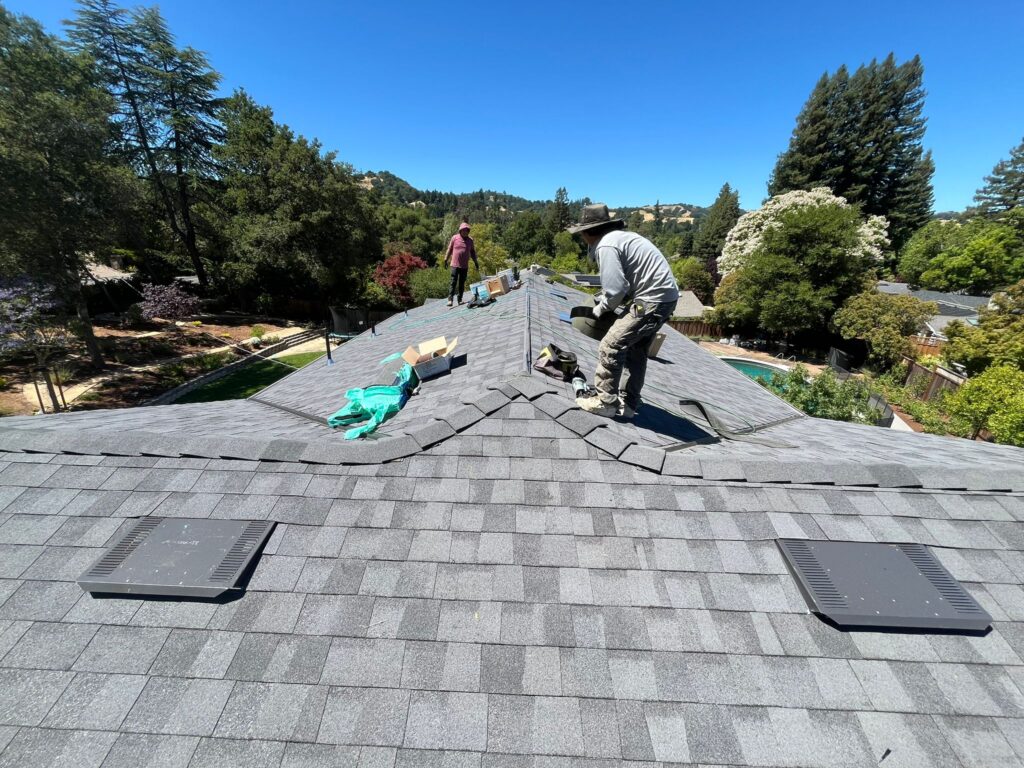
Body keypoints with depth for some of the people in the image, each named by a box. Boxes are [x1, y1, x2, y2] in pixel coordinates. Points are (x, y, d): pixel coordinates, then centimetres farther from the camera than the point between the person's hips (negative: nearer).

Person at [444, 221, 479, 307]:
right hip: (455, 264, -3)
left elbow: (472, 252, 17)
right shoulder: (454, 238, 1)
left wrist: (476, 262, 15)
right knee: (453, 282, -7)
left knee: (462, 283, 6)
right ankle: (450, 299, -8)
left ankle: (460, 299, 12)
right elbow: (449, 249, 6)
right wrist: (446, 260, 5)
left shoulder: (470, 240, 8)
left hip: (465, 266, 3)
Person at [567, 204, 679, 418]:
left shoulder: (606, 245, -13)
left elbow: (615, 290, -19)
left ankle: (605, 402, 2)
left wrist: (598, 310, -2)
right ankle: (628, 403, 23)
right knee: (636, 351, 15)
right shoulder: (620, 236, 17)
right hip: (664, 296, 10)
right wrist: (602, 304, 10)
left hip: (652, 300, -10)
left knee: (611, 346, -7)